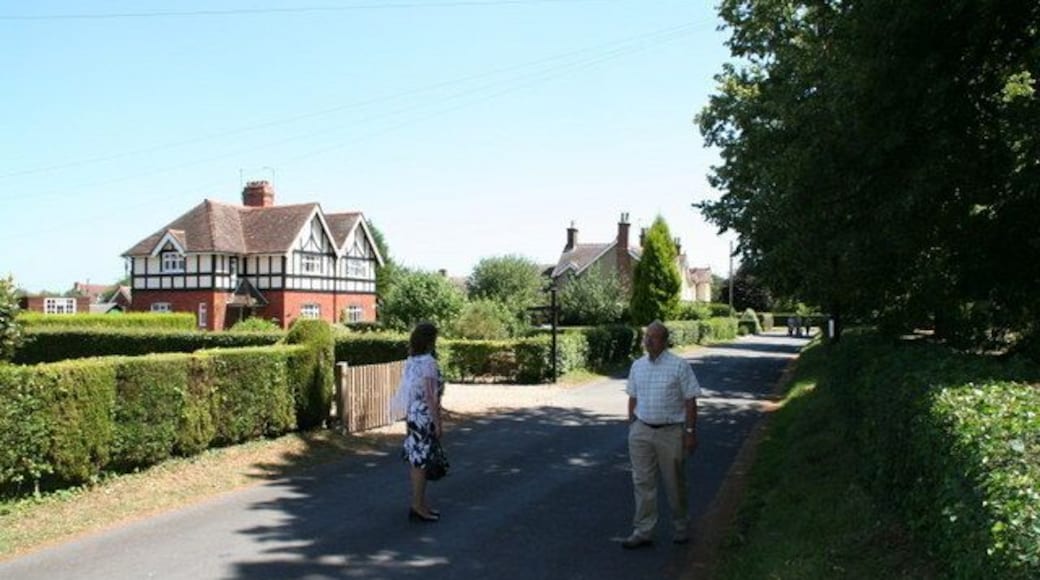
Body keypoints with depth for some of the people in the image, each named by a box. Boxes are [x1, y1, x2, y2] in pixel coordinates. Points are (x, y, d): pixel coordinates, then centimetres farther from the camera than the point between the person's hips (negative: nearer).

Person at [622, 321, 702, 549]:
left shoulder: (679, 366, -8)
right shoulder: (637, 366, 6)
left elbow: (690, 401, -7)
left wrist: (691, 432, -10)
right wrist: (631, 427, 12)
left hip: (671, 432, -4)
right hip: (641, 431, 4)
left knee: (675, 483, 9)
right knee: (643, 483, 5)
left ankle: (681, 527, 27)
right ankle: (643, 531, 13)